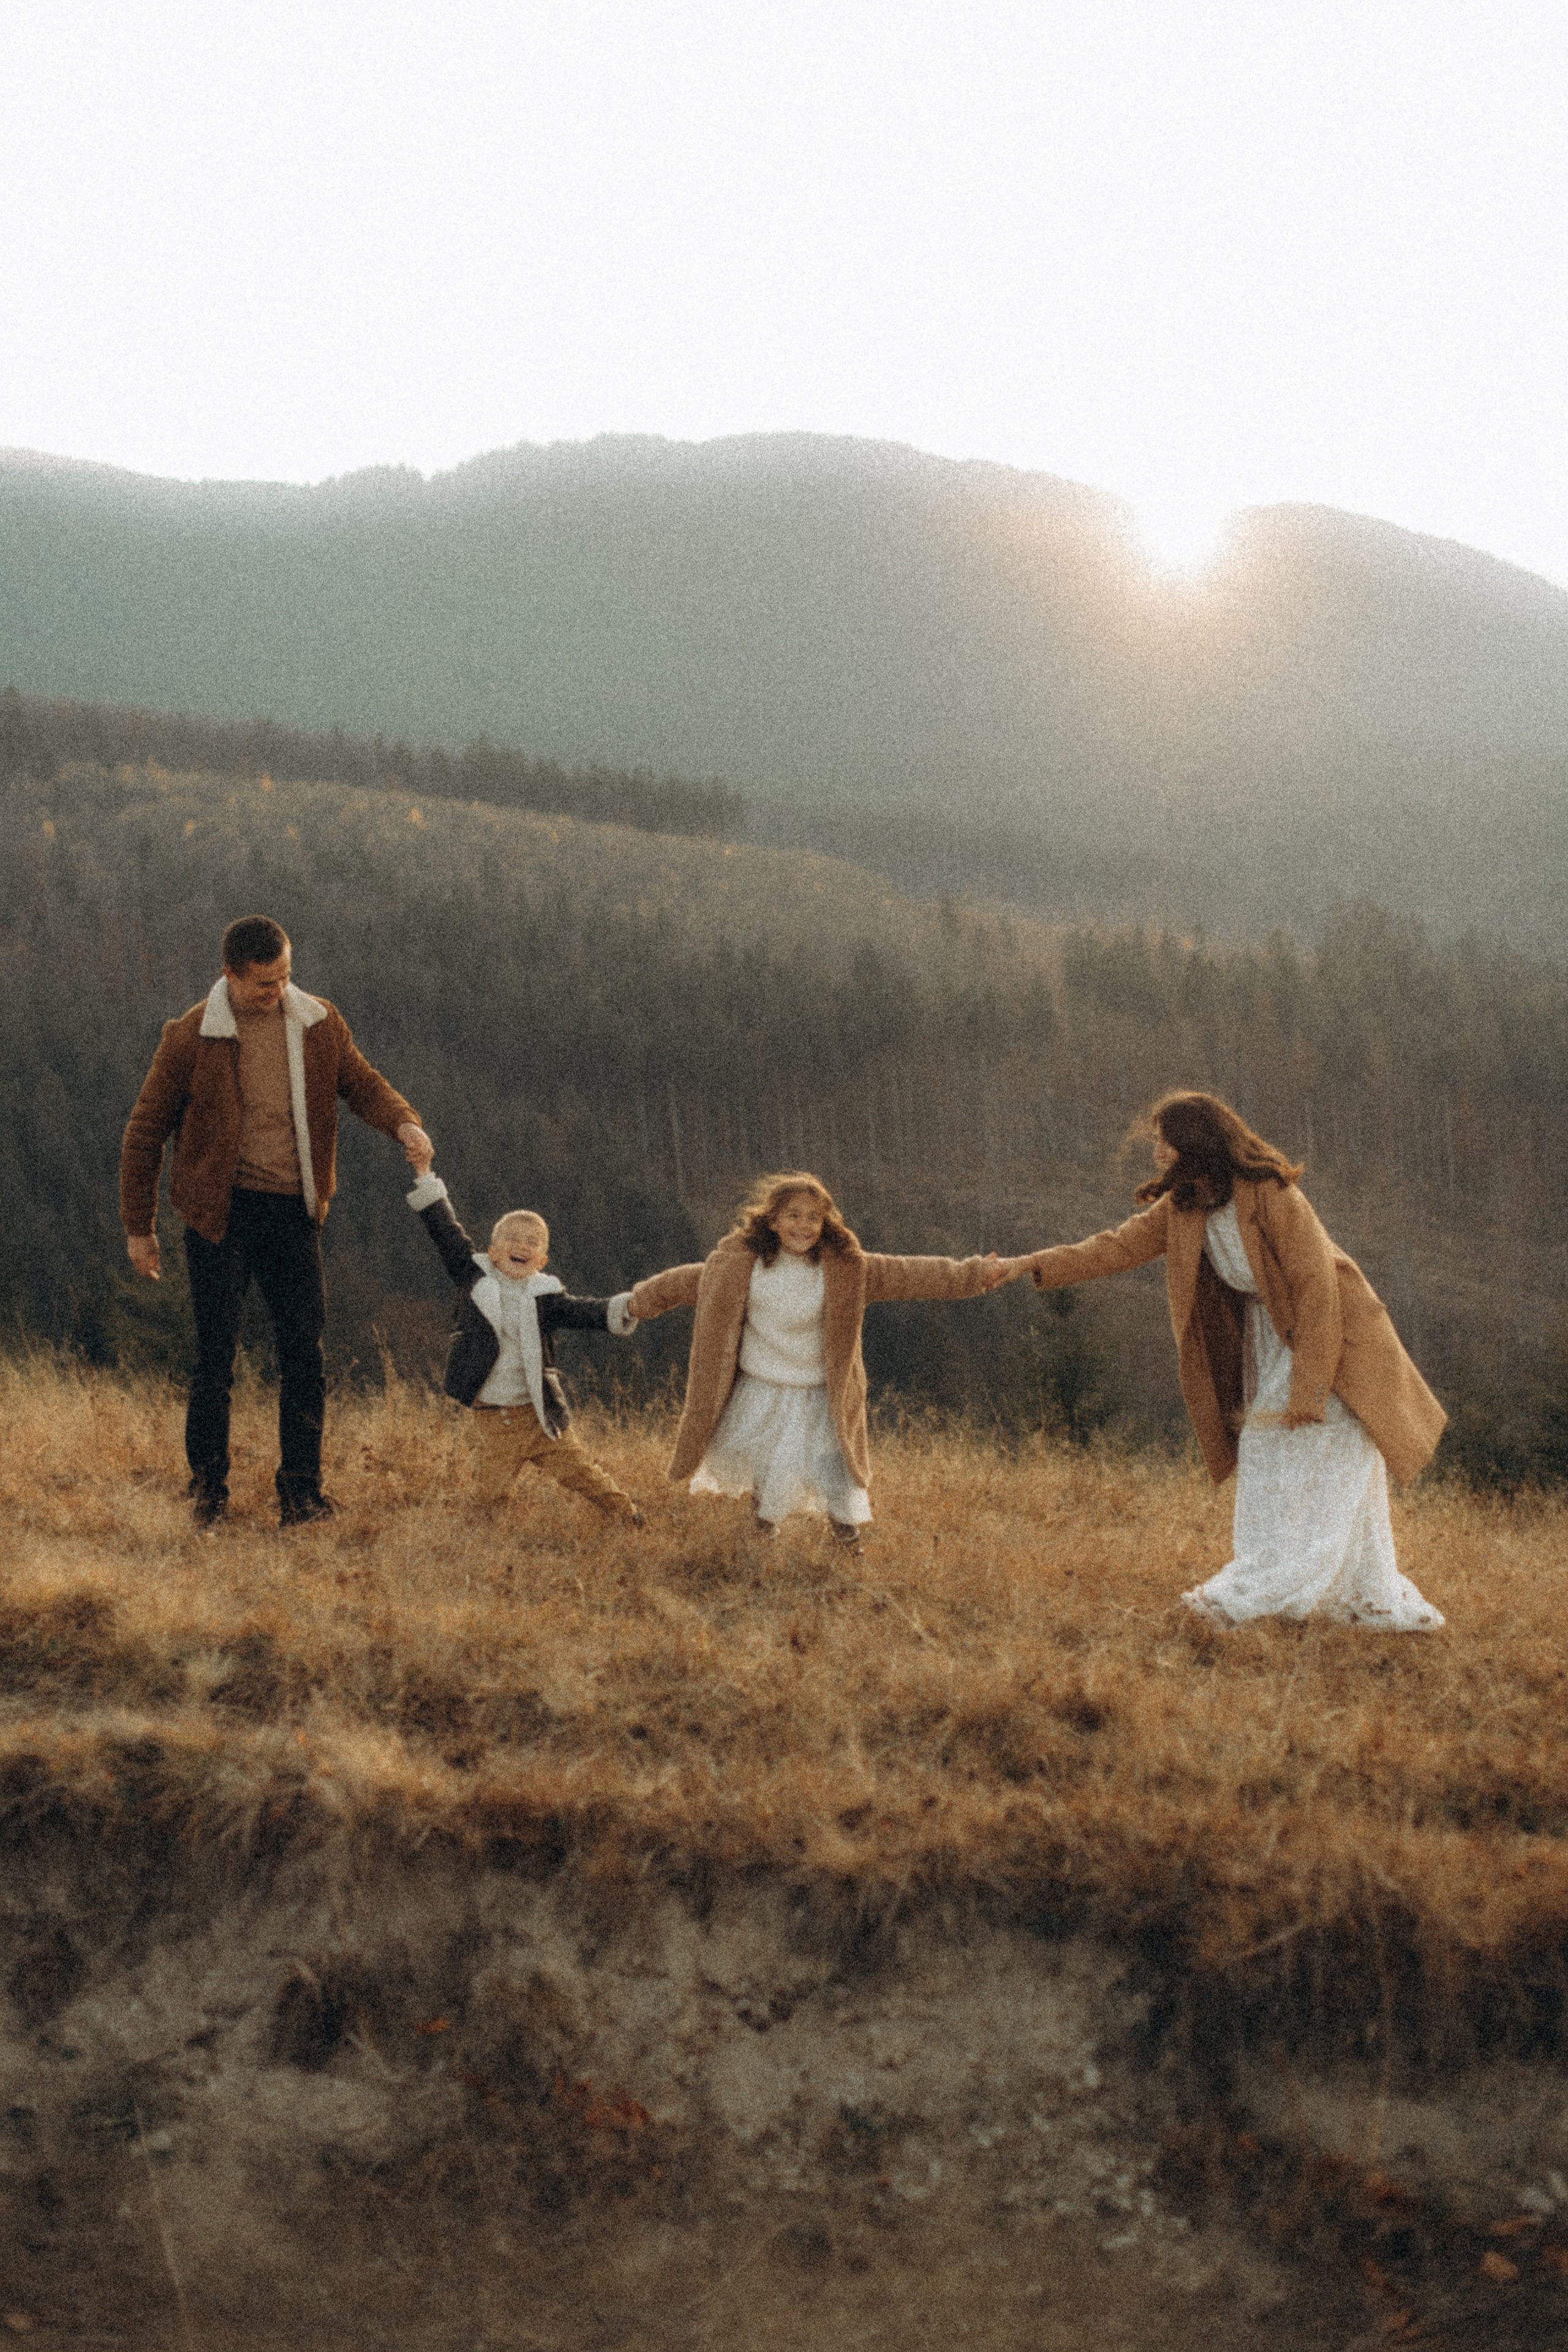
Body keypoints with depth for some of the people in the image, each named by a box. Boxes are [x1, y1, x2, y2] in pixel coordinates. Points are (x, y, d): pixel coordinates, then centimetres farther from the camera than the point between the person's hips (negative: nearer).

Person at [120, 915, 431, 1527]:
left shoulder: (320, 1023, 2)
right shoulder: (190, 1038, -7)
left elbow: (362, 1084, 11)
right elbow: (145, 1131, 0)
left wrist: (403, 1122, -13)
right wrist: (138, 1228, 2)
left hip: (293, 1208, 3)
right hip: (220, 1211, -3)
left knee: (304, 1351, 2)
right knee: (215, 1355, -1)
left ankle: (301, 1493, 10)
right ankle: (208, 1489, 15)